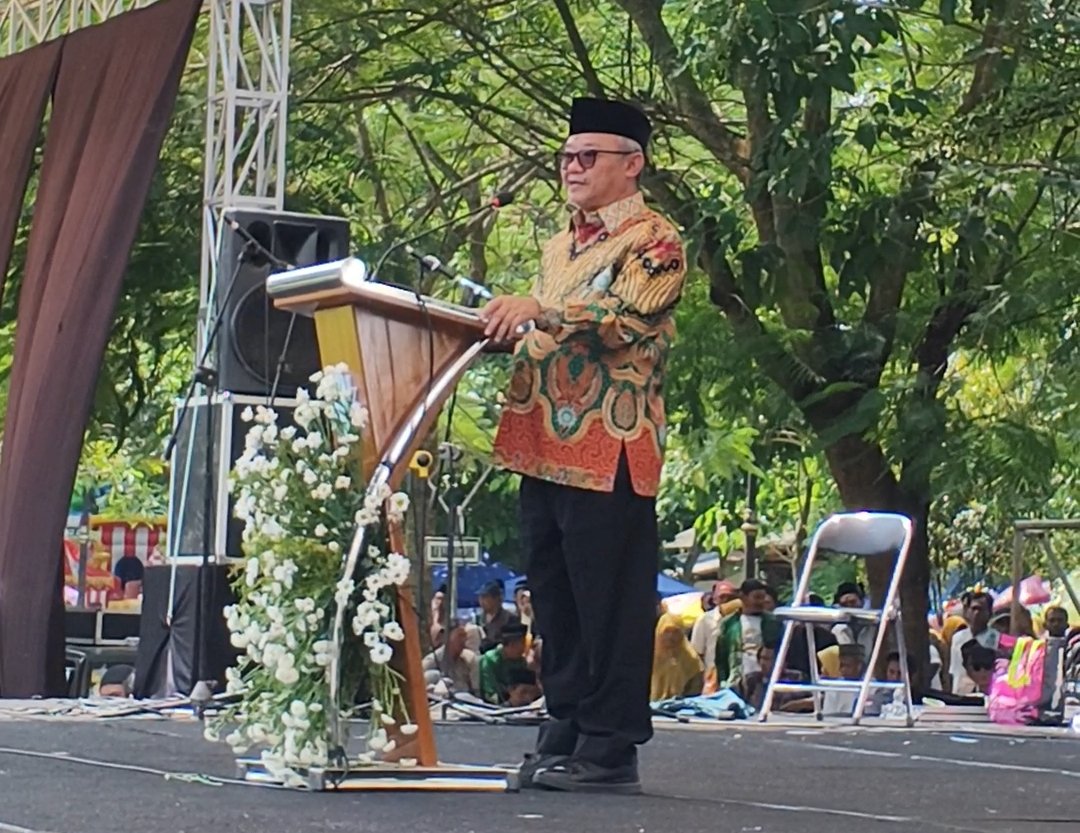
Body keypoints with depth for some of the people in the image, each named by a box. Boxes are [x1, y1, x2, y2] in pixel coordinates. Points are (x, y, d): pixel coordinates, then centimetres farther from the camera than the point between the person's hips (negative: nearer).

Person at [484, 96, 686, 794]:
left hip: (610, 449, -8)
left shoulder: (655, 242, -3)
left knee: (609, 602, -6)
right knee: (556, 600, 10)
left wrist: (538, 311, -29)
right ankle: (565, 733, 17)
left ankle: (611, 750, -2)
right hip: (544, 446, 8)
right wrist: (504, 327, 12)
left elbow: (624, 319, -20)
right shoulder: (561, 246, 22)